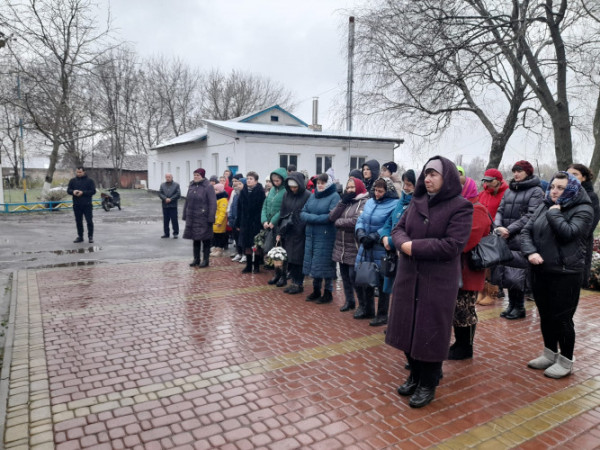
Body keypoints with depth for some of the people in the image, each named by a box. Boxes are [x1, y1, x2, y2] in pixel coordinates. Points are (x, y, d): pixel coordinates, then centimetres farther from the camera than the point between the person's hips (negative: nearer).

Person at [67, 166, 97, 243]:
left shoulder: (89, 180, 1)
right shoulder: (72, 181, 11)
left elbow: (93, 191, -6)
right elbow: (68, 190, 10)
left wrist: (83, 192, -18)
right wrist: (73, 191, -13)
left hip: (87, 205, -4)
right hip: (76, 205, 4)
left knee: (89, 221, -4)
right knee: (78, 222, 9)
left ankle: (90, 236, 6)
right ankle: (80, 236, 19)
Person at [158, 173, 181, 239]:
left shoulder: (176, 185, 2)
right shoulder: (162, 185, 12)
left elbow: (178, 194, -6)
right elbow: (160, 193, 3)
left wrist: (170, 199, -13)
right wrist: (165, 199, -14)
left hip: (173, 205, -3)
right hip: (165, 205, 3)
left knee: (174, 220, -1)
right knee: (165, 220, 7)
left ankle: (175, 233, 8)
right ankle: (166, 233, 16)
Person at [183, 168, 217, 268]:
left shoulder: (208, 187, -9)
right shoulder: (191, 186, 10)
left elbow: (213, 203, -13)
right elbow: (187, 201, 16)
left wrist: (211, 218, -17)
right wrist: (185, 215, 13)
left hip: (203, 218, -6)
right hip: (192, 218, 6)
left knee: (205, 240, 2)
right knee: (195, 239, 13)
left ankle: (205, 260, 12)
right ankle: (196, 259, 24)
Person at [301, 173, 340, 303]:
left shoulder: (334, 196, -7)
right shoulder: (313, 196, 13)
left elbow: (332, 216, -19)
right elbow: (303, 213, 8)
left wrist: (311, 217, -13)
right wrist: (318, 217, -11)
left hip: (326, 237, -6)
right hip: (311, 235, 6)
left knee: (325, 264, 1)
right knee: (313, 263, 12)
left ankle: (328, 292, 15)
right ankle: (316, 290, 26)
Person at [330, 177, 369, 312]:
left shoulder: (364, 202, -9)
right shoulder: (345, 201, 14)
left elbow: (356, 221, -22)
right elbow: (332, 217, 2)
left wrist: (338, 222, -7)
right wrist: (343, 201, -6)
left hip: (354, 247, -7)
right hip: (341, 246, 7)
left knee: (354, 276, -5)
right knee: (344, 274, 14)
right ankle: (349, 301, 30)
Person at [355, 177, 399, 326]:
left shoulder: (394, 205, -11)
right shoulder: (370, 202, 12)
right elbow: (360, 220, 10)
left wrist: (373, 238, -22)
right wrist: (361, 235, -8)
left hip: (382, 251, -7)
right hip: (365, 248, 7)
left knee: (382, 282, 4)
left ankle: (382, 315, 19)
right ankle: (367, 310, 33)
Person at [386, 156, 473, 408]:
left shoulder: (460, 207, -10)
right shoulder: (416, 202, 9)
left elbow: (452, 246, -20)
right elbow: (398, 229, 6)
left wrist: (414, 246, -19)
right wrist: (404, 243, -17)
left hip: (438, 281, -6)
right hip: (408, 276, 6)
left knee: (431, 332, 5)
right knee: (407, 327, 13)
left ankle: (428, 385, 24)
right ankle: (415, 376, 34)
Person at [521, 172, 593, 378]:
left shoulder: (583, 210, -6)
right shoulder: (543, 207, 10)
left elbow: (568, 233, -21)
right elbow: (527, 230, 4)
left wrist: (555, 213, -11)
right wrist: (530, 252, -12)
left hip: (566, 273, -5)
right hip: (540, 271, 6)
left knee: (562, 318, 2)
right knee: (545, 315, 15)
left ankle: (566, 361, 20)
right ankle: (550, 354, 33)